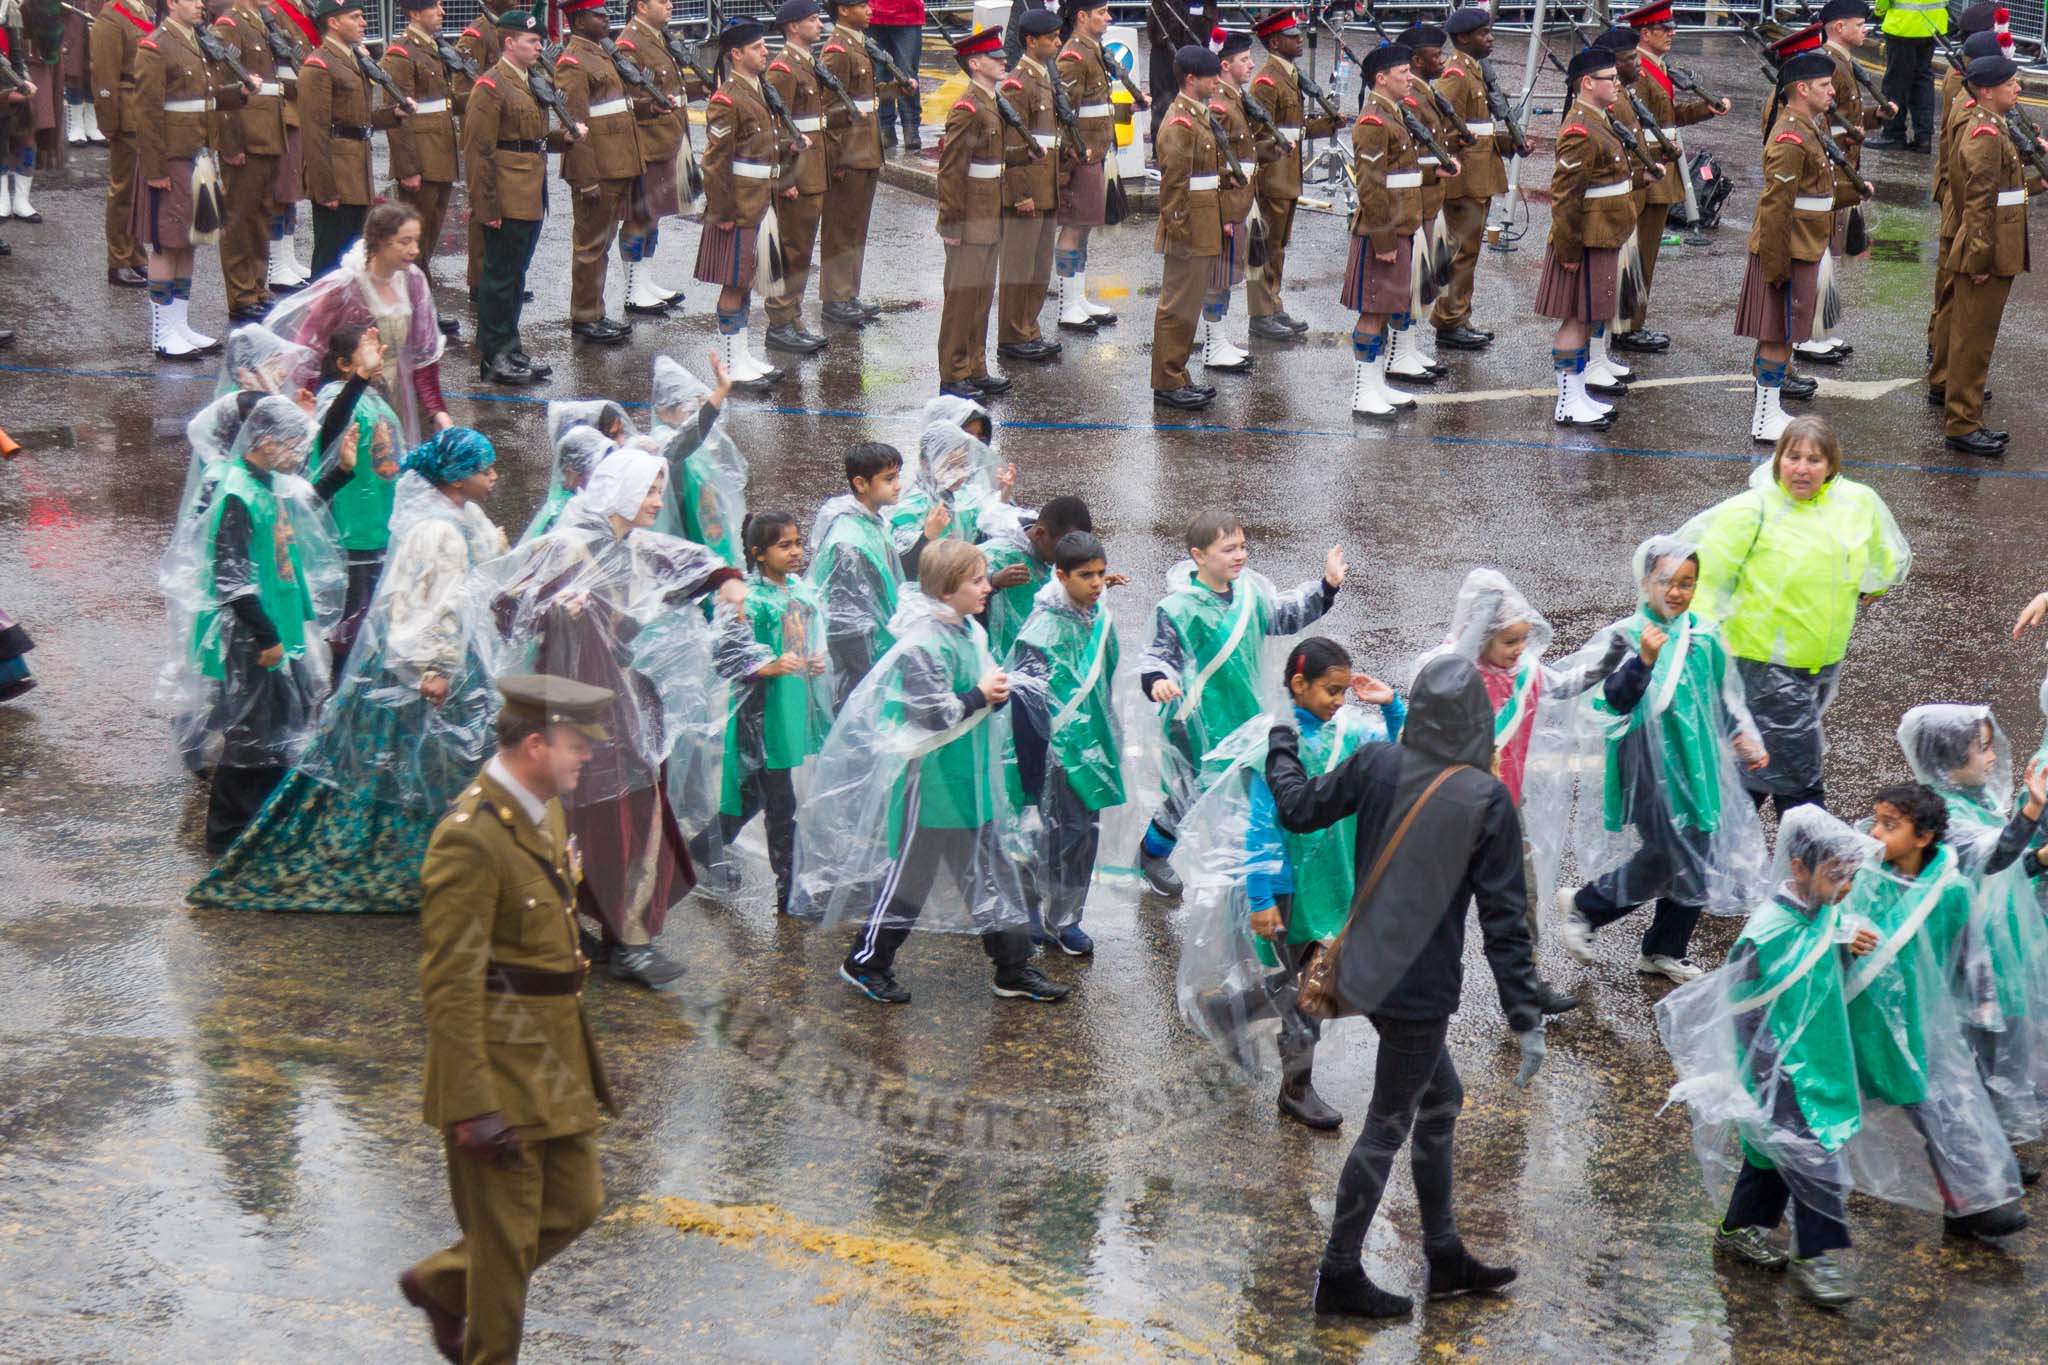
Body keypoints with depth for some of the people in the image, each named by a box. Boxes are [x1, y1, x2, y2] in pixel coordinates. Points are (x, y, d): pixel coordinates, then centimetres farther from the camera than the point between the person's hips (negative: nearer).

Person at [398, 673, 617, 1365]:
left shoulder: (544, 814, 8)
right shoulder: (468, 838, -22)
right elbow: (449, 983, -22)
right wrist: (472, 1107, -22)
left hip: (556, 1060, 9)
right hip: (500, 1067, -9)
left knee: (576, 1203, 17)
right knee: (506, 1237, 3)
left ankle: (442, 1283, 35)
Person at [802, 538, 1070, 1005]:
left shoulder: (969, 632, 6)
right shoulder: (923, 645, -22)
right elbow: (931, 714, -27)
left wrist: (996, 693, -2)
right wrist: (980, 696, -17)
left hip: (971, 782, 9)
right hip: (930, 786, -9)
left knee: (993, 873, 13)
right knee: (908, 878, 4)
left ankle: (1014, 970, 21)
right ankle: (866, 963, 21)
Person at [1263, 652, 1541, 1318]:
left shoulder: (1376, 764, -6)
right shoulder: (1487, 800, -16)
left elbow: (1296, 810, 7)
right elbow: (1504, 920, -15)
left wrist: (1281, 746, 25)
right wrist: (1526, 1019, -9)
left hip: (1368, 974, 6)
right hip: (1420, 988, -6)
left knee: (1441, 1100, 22)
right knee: (1387, 1126, 6)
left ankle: (1445, 1256, 33)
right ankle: (1340, 1275, 15)